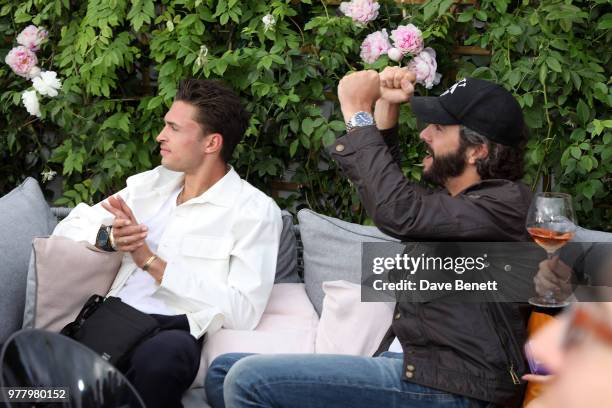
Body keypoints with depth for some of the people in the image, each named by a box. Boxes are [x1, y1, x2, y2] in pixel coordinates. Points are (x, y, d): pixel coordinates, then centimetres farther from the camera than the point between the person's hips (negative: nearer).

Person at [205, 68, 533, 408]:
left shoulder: (506, 202, -11)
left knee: (249, 381, -17)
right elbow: (382, 192, 32)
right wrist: (385, 106, 17)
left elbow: (398, 212, -25)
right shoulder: (452, 199, 17)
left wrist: (358, 113, -14)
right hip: (405, 363, 10)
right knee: (224, 370, 6)